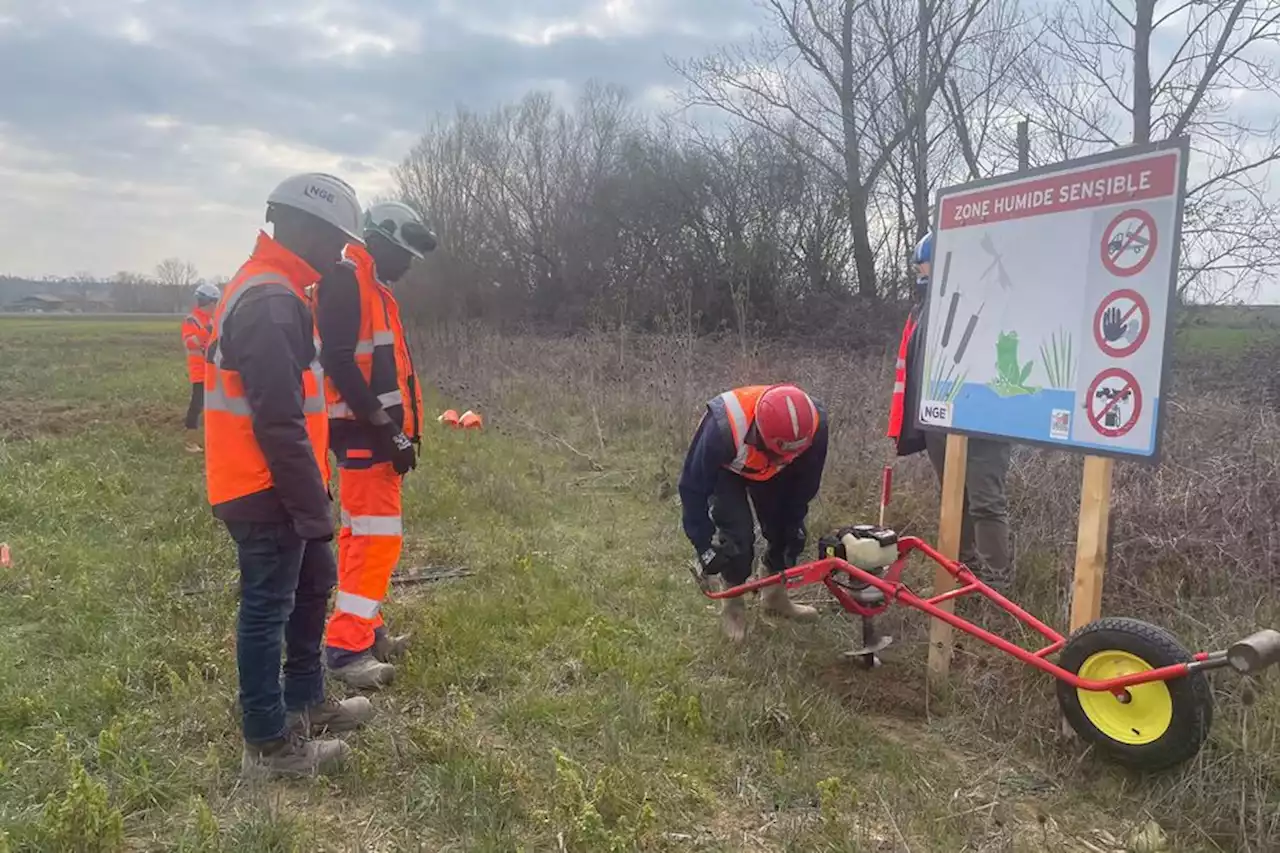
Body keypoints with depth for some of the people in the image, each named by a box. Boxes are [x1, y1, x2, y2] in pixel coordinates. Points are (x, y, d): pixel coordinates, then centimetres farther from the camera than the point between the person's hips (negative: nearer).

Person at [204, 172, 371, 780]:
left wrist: (313, 492, 22)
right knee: (267, 609, 1)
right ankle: (269, 745, 15)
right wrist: (312, 506, -22)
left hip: (270, 485, 11)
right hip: (267, 491, -11)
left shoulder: (269, 291, 14)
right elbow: (278, 421, -27)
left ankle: (305, 701, 36)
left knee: (314, 582, 22)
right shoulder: (272, 303, -22)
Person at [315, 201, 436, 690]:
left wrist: (400, 428, 17)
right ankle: (346, 648, -6)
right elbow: (338, 362, -23)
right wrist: (388, 428, -23)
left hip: (377, 431, 11)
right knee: (378, 535, -11)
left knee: (364, 535, 15)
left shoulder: (374, 287, 19)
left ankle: (366, 630, 25)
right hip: (364, 433, -11)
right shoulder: (346, 282, -13)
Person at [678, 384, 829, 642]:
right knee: (738, 537, -16)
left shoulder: (815, 423, -35)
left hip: (771, 471, 3)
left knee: (785, 531, -2)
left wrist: (795, 522, -8)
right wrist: (705, 545, -28)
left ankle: (776, 596, 23)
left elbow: (807, 478, -13)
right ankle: (733, 606, 8)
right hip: (726, 470, -3)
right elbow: (693, 486, -31)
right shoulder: (723, 429, -47)